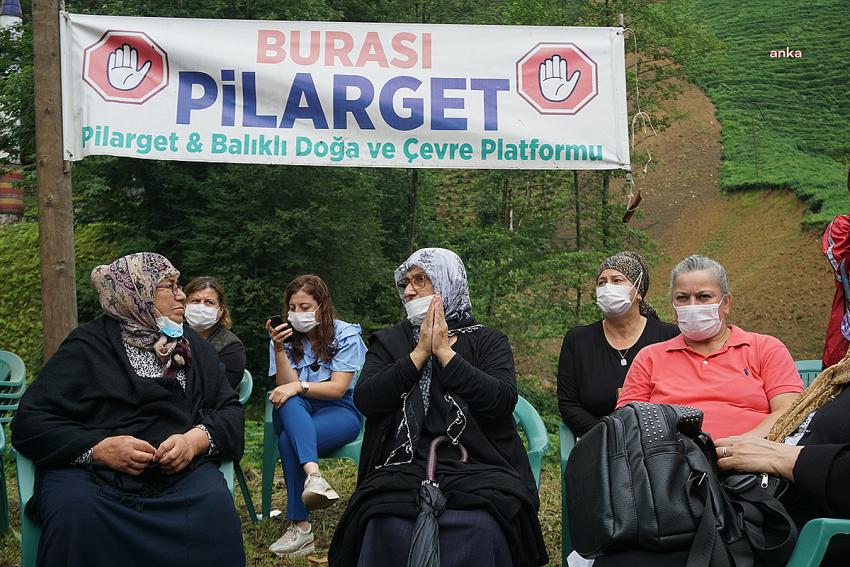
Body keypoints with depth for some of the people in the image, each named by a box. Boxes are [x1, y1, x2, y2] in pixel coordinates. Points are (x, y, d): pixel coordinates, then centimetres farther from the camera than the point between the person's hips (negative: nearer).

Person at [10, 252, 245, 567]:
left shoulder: (194, 347, 18)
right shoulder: (88, 346, 6)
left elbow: (230, 411, 11)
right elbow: (29, 422, -1)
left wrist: (195, 440, -12)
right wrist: (100, 448, -17)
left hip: (180, 469, 2)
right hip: (91, 470, -2)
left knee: (216, 507, -31)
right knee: (75, 514, -35)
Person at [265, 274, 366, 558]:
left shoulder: (345, 335, -4)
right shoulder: (286, 337, 6)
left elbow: (337, 388, -11)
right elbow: (285, 386, -7)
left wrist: (299, 386, -26)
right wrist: (279, 349, -21)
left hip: (339, 411, -3)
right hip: (295, 414, 3)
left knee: (289, 441, -34)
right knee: (288, 402, -36)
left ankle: (300, 527, -35)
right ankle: (313, 473, -57)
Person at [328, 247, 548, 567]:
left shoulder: (488, 342, 12)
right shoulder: (388, 342, 16)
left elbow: (502, 402, -7)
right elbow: (365, 400, -1)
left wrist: (445, 352, -5)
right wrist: (420, 352, -4)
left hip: (477, 468, -1)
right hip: (404, 469, 1)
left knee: (477, 529, -33)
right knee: (389, 528, -31)